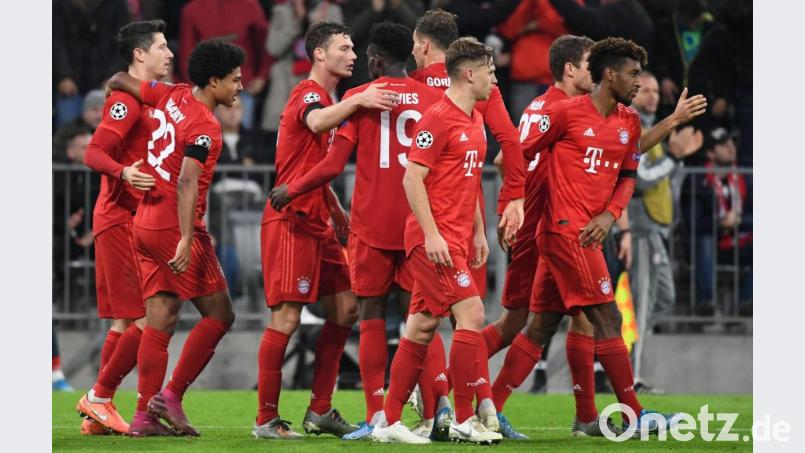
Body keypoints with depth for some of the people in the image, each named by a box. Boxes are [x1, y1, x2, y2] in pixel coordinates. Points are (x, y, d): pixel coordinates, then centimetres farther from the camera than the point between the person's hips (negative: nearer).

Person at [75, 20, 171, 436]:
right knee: (148, 320, -13)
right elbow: (94, 153, -21)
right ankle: (100, 397, -5)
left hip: (134, 221, 10)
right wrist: (122, 172, -38)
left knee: (125, 323, 10)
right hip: (121, 221, -10)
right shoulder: (126, 98, -11)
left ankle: (97, 414, 12)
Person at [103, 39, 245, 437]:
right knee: (219, 314, 0)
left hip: (145, 223, 8)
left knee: (160, 320, 8)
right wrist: (187, 239, -31)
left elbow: (120, 82, 21)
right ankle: (172, 395, -4)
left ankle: (144, 415, 6)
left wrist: (117, 84, 45)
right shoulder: (204, 127, -16)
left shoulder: (172, 97, 7)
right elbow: (187, 183, -26)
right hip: (176, 227, -8)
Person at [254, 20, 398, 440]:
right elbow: (316, 122, -38)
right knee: (286, 318, -10)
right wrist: (359, 100, -50)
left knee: (344, 308, 7)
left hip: (316, 222, 10)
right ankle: (266, 420, -6)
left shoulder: (326, 99, 19)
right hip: (291, 221, -10)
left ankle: (320, 411, 12)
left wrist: (338, 214, 22)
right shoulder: (308, 94, -11)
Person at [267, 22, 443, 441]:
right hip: (419, 224, 2)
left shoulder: (359, 98, -4)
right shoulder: (432, 97, 4)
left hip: (372, 225, -2)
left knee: (371, 316, 4)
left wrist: (290, 192, 7)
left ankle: (377, 417, -2)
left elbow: (333, 165, -7)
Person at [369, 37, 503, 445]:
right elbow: (412, 178, -16)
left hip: (456, 239, 9)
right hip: (434, 238, -9)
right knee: (470, 313, -12)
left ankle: (388, 421, 11)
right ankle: (465, 419, -7)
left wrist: (478, 232, 20)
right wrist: (432, 233, -20)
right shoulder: (438, 118, -12)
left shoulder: (476, 121, 16)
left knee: (422, 327, 8)